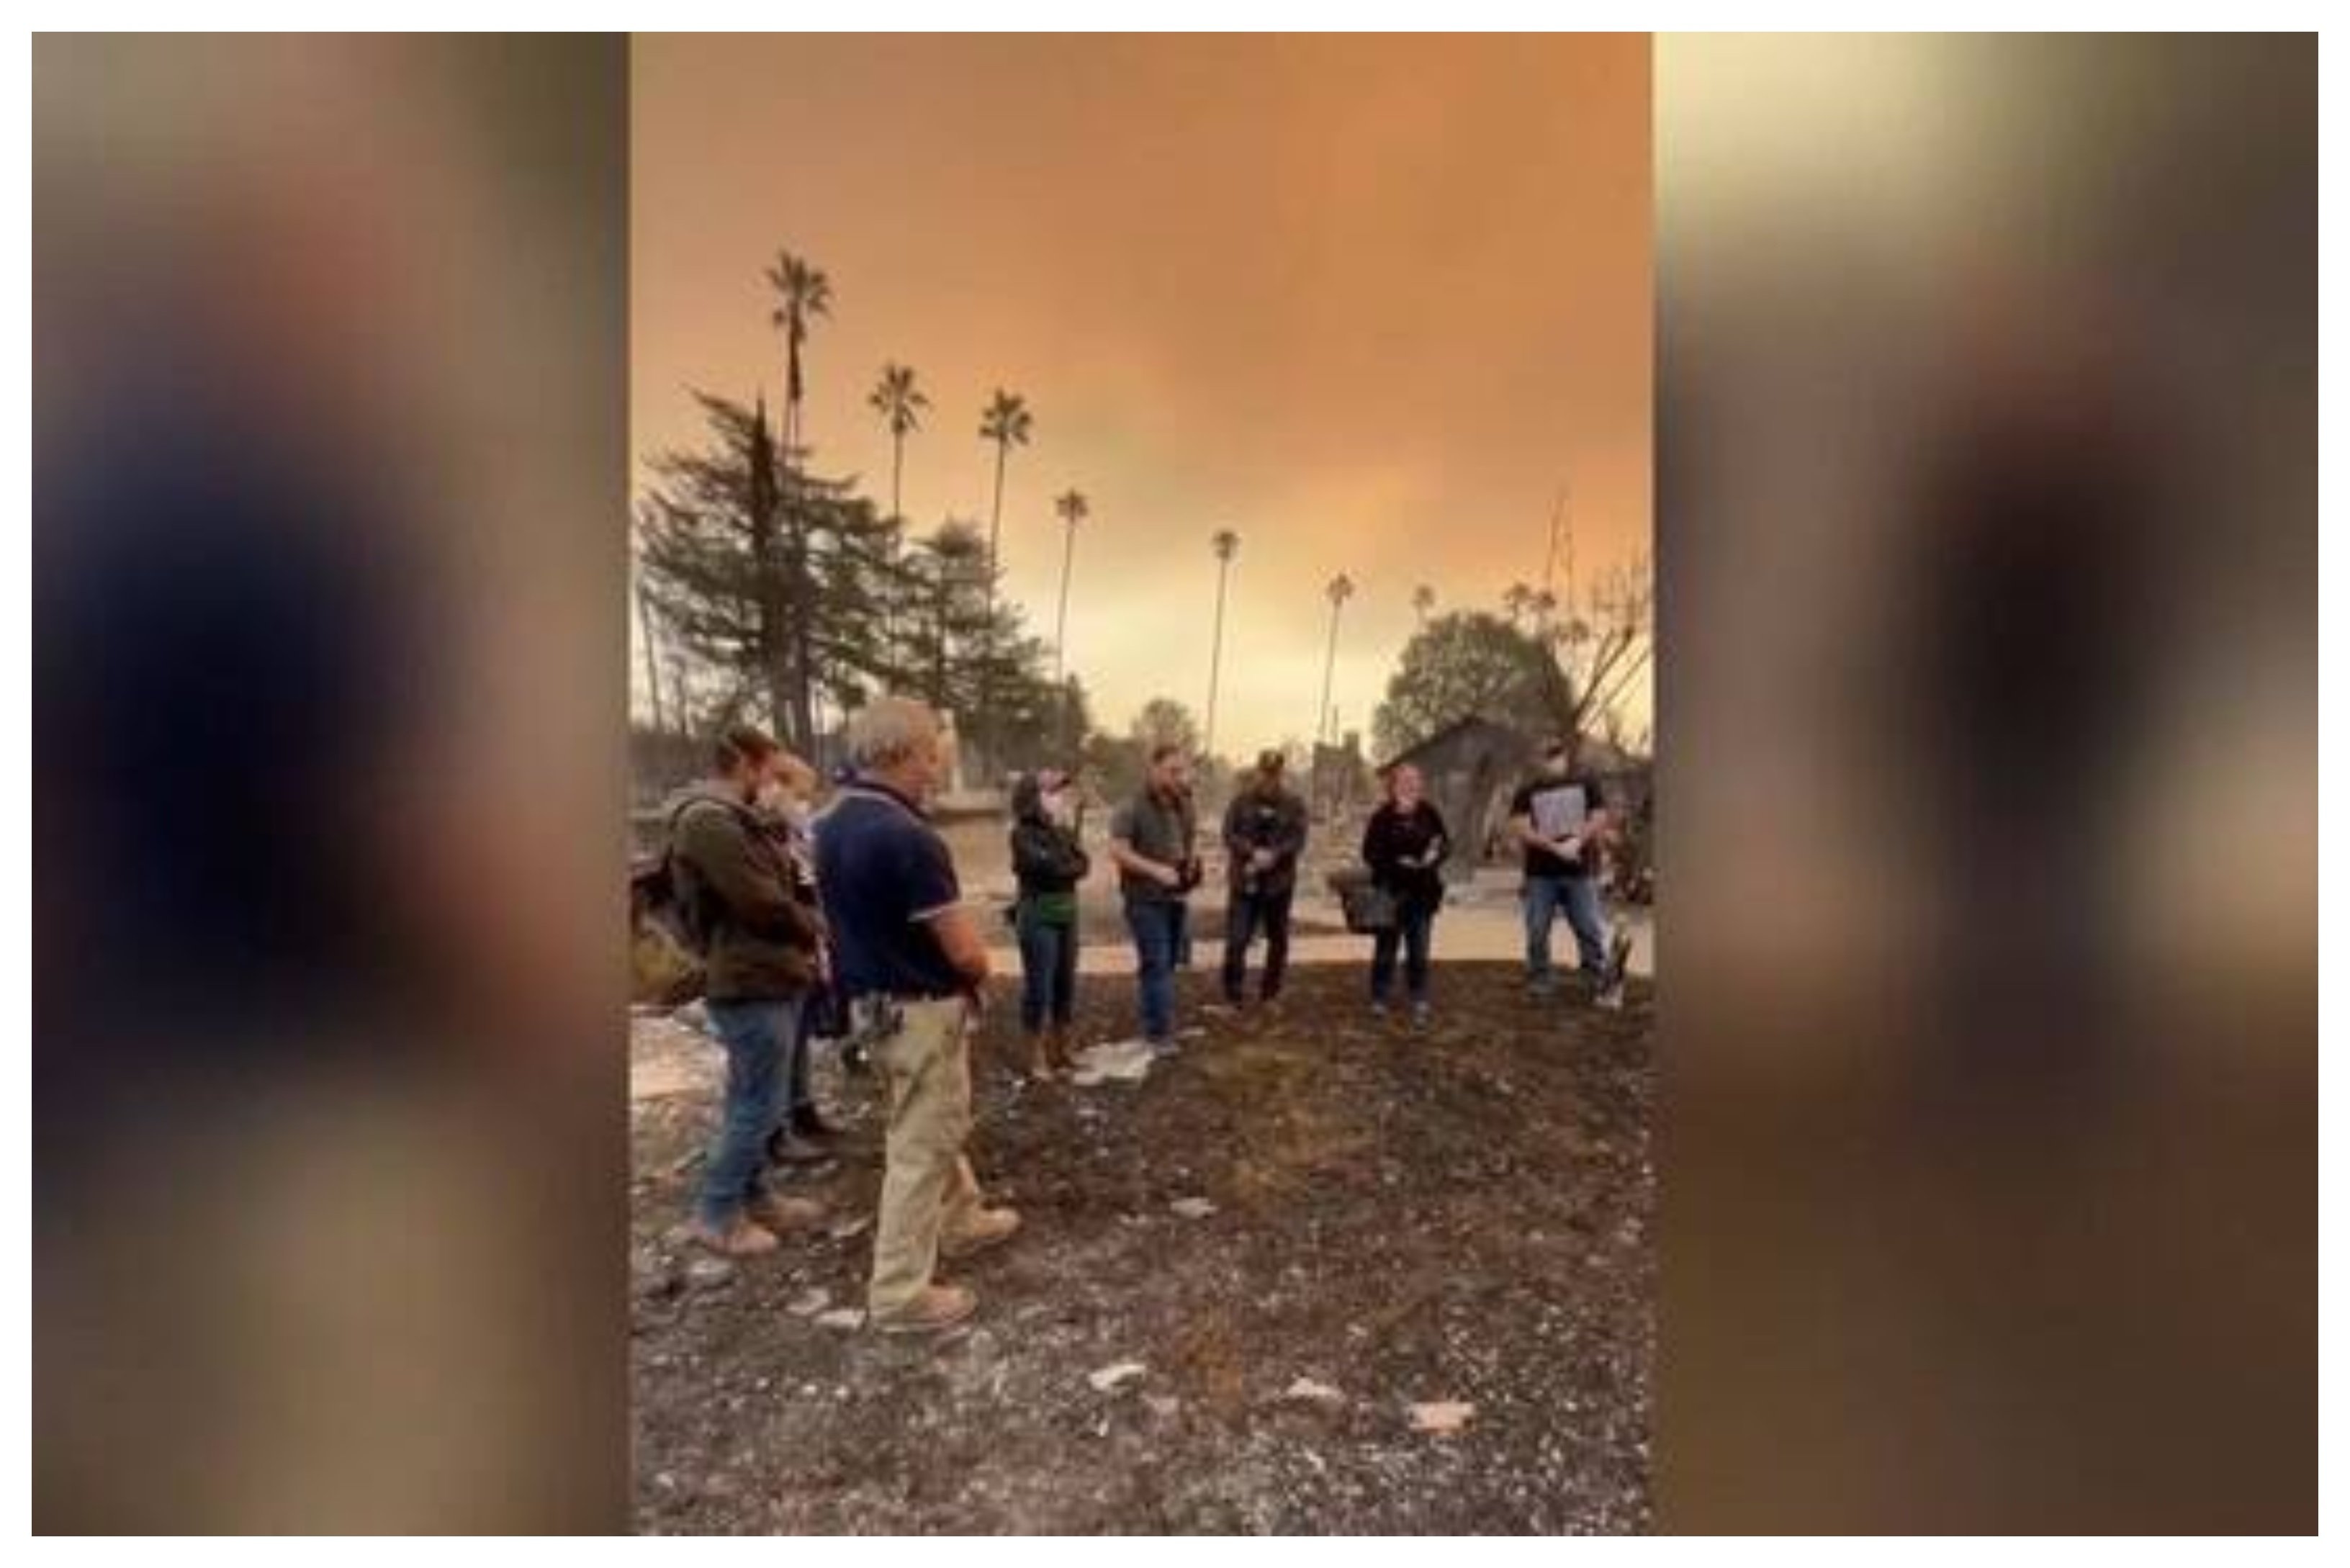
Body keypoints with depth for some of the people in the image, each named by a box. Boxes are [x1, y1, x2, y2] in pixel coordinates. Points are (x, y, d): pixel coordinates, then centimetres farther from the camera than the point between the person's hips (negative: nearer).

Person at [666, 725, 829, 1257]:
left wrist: (803, 927, 1)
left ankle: (753, 1197, 32)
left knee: (750, 1100, 19)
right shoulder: (709, 820, -20)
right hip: (752, 982, -10)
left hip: (761, 976, 10)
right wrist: (814, 928, -5)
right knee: (758, 1105, 1)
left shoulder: (727, 817, 14)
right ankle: (718, 1215, 16)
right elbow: (763, 903, -22)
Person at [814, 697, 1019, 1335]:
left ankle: (962, 1222, 44)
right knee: (920, 1148, 6)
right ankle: (900, 1293, 21)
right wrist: (979, 973, 0)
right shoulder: (907, 837, -28)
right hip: (921, 1011, -9)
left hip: (871, 999, 9)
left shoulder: (833, 824, 2)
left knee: (936, 1126, 26)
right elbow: (965, 952, -25)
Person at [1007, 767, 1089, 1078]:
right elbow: (1050, 865, -18)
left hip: (1068, 913, 7)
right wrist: (1073, 867, -4)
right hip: (1039, 916, -6)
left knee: (1065, 986, 12)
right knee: (1039, 987, 0)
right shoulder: (1023, 834, -9)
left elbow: (1084, 863, 0)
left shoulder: (1064, 831, 9)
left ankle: (1059, 1052, 24)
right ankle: (1037, 1059, 11)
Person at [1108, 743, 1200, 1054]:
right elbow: (1117, 850, -17)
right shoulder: (1133, 809, -13)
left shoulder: (1184, 807, 8)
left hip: (1177, 897, 7)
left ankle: (1157, 1024, 26)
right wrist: (1156, 870, -25)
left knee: (1167, 964, 13)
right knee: (1155, 964, -8)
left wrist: (1192, 861, 2)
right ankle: (1159, 1033, -2)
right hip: (1145, 899, -7)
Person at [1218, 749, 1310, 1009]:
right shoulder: (1241, 800, 1)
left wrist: (1274, 855, -23)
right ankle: (1232, 997, 6)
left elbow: (1298, 839, -6)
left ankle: (1269, 994, 26)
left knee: (1278, 941, 10)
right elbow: (1229, 834, -6)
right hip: (1245, 882, -1)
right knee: (1236, 940, -5)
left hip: (1279, 882, 1)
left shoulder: (1293, 804, 2)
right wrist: (1253, 852, -22)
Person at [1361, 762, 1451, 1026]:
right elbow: (1371, 854, -7)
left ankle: (1419, 1002, 18)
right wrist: (1398, 863, -18)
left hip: (1423, 893, 3)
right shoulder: (1382, 817, -6)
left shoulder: (1428, 814, 4)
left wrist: (1437, 853, -11)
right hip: (1391, 894, -3)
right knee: (1386, 947, 6)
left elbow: (1445, 843, 10)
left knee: (1419, 951, 8)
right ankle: (1379, 1000, 18)